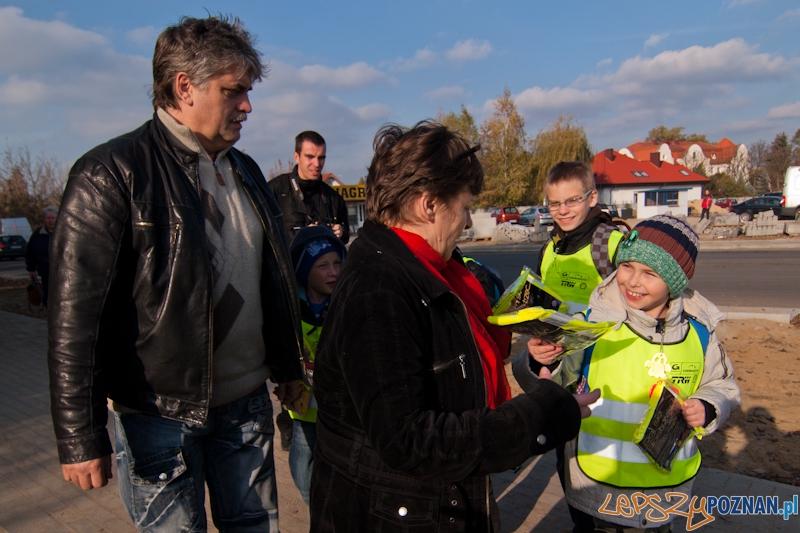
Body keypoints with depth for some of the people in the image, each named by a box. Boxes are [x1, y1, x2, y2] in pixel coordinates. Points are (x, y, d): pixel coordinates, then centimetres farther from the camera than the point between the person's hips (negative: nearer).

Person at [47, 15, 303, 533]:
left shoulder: (246, 171, 10)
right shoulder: (112, 173, -12)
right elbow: (75, 314, -15)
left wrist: (289, 366, 18)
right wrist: (81, 436, -15)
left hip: (248, 402, 6)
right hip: (161, 413, -6)